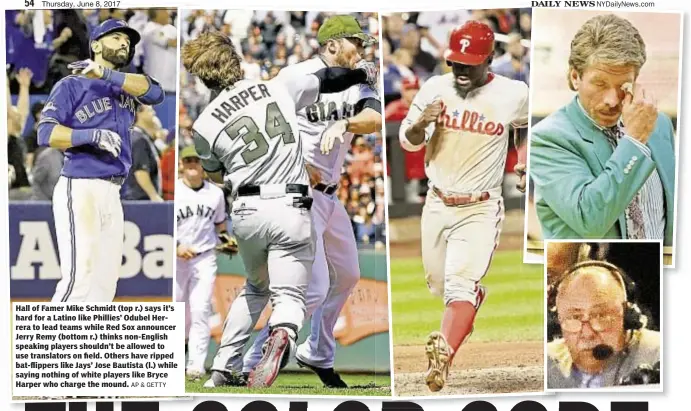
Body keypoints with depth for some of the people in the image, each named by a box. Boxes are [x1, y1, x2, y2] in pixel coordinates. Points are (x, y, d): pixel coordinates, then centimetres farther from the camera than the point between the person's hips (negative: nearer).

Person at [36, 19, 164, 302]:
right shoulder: (72, 85, 0)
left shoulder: (125, 87, 18)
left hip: (112, 194, 7)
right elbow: (46, 133, -10)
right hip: (80, 190, -7)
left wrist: (107, 74, -16)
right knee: (79, 277, -16)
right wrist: (91, 135, -25)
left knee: (106, 283, 5)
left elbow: (155, 92, -4)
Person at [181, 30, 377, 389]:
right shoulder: (279, 89, 3)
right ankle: (282, 334, -35)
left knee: (256, 288, 26)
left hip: (247, 212, 1)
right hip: (291, 210, -1)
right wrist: (362, 73, 36)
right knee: (289, 295, 0)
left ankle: (224, 369, 22)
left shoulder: (204, 125, 0)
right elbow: (325, 80, 19)